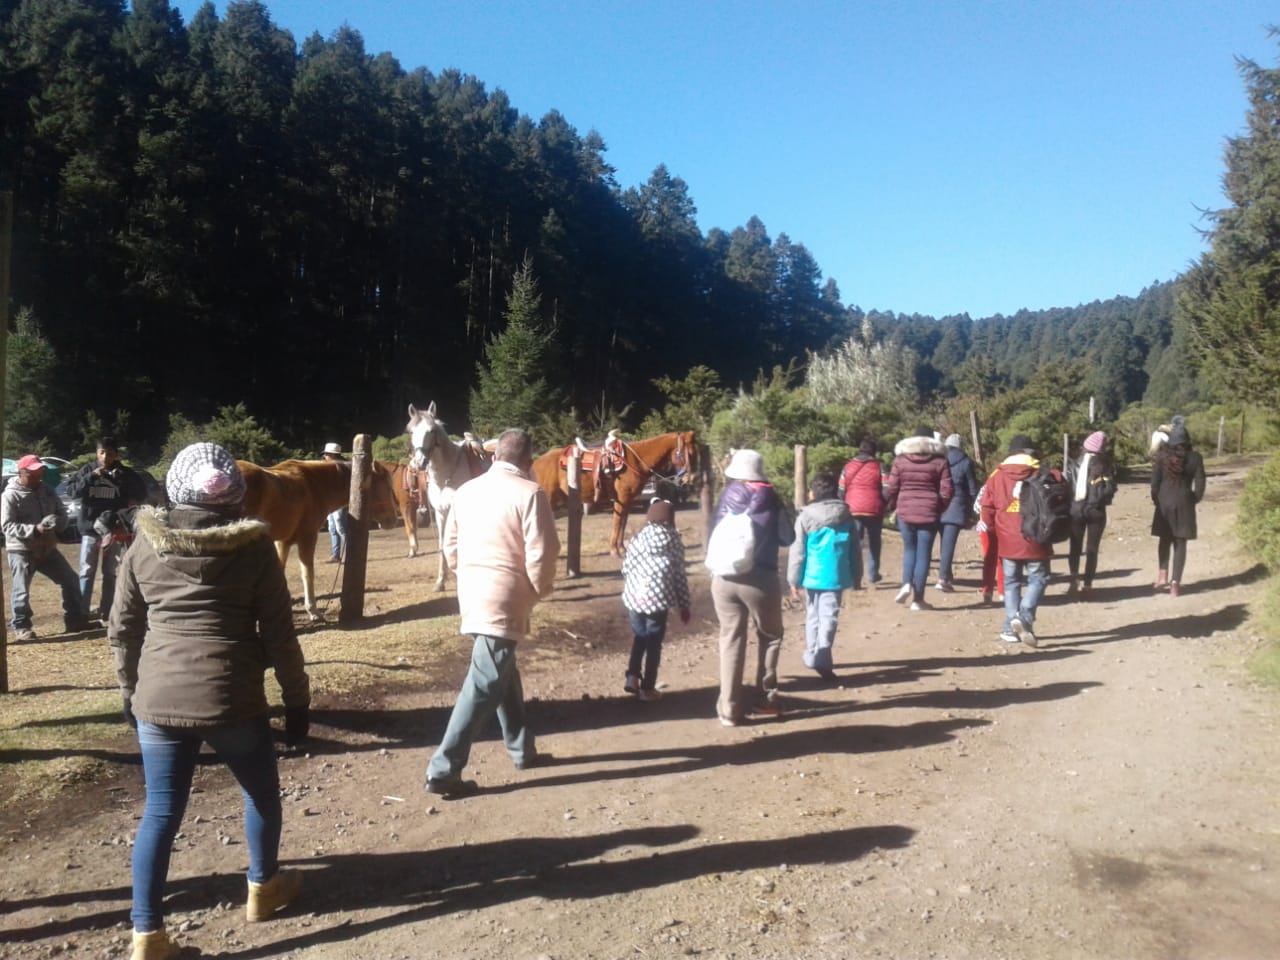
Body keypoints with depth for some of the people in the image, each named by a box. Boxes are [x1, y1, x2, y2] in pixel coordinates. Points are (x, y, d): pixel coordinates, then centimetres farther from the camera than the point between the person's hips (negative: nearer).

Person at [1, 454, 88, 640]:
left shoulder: (46, 490, 8)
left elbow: (61, 512, 13)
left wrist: (56, 523, -10)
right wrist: (34, 529, -28)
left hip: (47, 548, 6)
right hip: (21, 550, -6)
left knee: (71, 581, 9)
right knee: (21, 590, -5)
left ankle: (74, 620, 20)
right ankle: (21, 627, 10)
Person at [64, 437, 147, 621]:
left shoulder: (124, 474, -2)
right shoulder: (87, 470, -1)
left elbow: (142, 493, -1)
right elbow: (71, 491, -8)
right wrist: (91, 478, -19)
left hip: (114, 529, 0)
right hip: (90, 527, 0)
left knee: (111, 573, 8)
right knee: (87, 572, 4)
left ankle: (106, 612, 15)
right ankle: (82, 612, 10)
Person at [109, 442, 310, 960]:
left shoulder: (145, 544, 3)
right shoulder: (253, 546, -6)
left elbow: (122, 628, 9)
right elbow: (278, 632, -4)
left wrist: (130, 690, 22)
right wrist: (297, 698, 5)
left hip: (157, 698, 3)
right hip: (230, 697, -3)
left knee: (161, 812, 13)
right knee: (262, 790, 21)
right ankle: (263, 888, 37)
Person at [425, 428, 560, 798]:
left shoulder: (467, 490, 9)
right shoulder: (530, 494, -12)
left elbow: (450, 545, 15)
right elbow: (541, 554, -15)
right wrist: (540, 590, 2)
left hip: (473, 596, 8)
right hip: (504, 601, -8)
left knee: (503, 673, 21)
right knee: (484, 685, -4)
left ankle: (522, 749, 33)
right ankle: (443, 770, -4)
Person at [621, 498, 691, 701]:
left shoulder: (638, 539, 4)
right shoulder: (675, 542, 0)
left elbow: (626, 569, 6)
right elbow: (680, 576, 0)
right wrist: (684, 606, 8)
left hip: (634, 597, 2)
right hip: (658, 599, -2)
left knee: (639, 637, 22)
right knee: (654, 643, 10)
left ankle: (632, 677, 11)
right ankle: (648, 688, 14)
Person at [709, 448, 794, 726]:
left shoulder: (725, 499, 3)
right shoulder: (769, 500, -3)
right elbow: (787, 538, 5)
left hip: (723, 579, 2)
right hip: (760, 579, -2)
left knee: (731, 640, 9)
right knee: (770, 635, 19)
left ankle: (730, 708, 7)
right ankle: (764, 697, 19)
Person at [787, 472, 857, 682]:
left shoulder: (805, 517, -4)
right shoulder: (846, 517, 4)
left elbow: (797, 552, -4)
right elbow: (855, 551, 8)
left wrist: (793, 580, 1)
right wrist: (856, 576, 18)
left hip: (812, 577, 0)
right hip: (835, 577, 0)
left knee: (813, 617, 16)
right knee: (829, 618, -3)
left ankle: (812, 656, 24)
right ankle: (822, 660, -14)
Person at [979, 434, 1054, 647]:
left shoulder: (997, 476, 2)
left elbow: (987, 508, 2)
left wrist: (993, 528, 18)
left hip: (1008, 541, 2)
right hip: (1035, 540, -2)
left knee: (1011, 582, 13)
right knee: (1038, 579, 8)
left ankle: (1011, 627, 6)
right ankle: (1025, 617, -14)